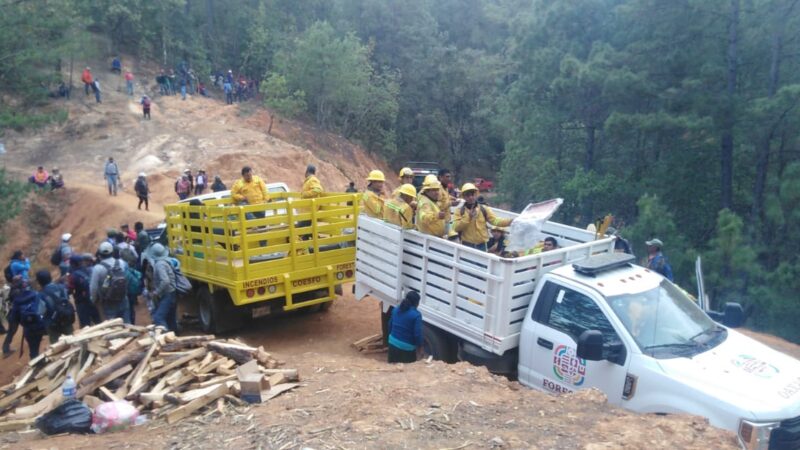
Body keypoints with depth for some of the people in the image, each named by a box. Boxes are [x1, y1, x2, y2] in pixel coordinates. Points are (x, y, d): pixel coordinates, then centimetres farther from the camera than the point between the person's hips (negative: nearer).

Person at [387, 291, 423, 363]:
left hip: (393, 343, 6)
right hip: (407, 347, -6)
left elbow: (390, 325, 13)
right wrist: (419, 345, -2)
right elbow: (417, 333, -17)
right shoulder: (416, 315, -17)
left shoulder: (396, 310, 3)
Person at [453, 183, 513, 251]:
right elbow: (456, 228, -11)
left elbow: (495, 220, -6)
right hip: (466, 245, -2)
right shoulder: (460, 211, 0)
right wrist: (468, 217, -20)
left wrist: (510, 221, -21)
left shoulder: (484, 209, 5)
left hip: (481, 245, 2)